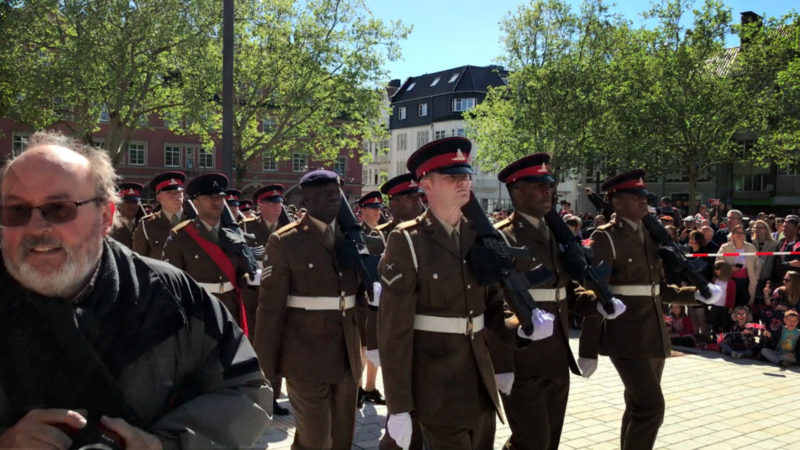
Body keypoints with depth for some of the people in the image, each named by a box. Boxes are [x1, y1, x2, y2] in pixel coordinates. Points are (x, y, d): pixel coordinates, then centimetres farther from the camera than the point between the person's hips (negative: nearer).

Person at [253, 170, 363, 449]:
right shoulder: (284, 241, -8)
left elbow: (359, 292, 12)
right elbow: (270, 307, -10)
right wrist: (266, 364, -9)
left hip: (347, 356, 5)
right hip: (306, 357, -5)